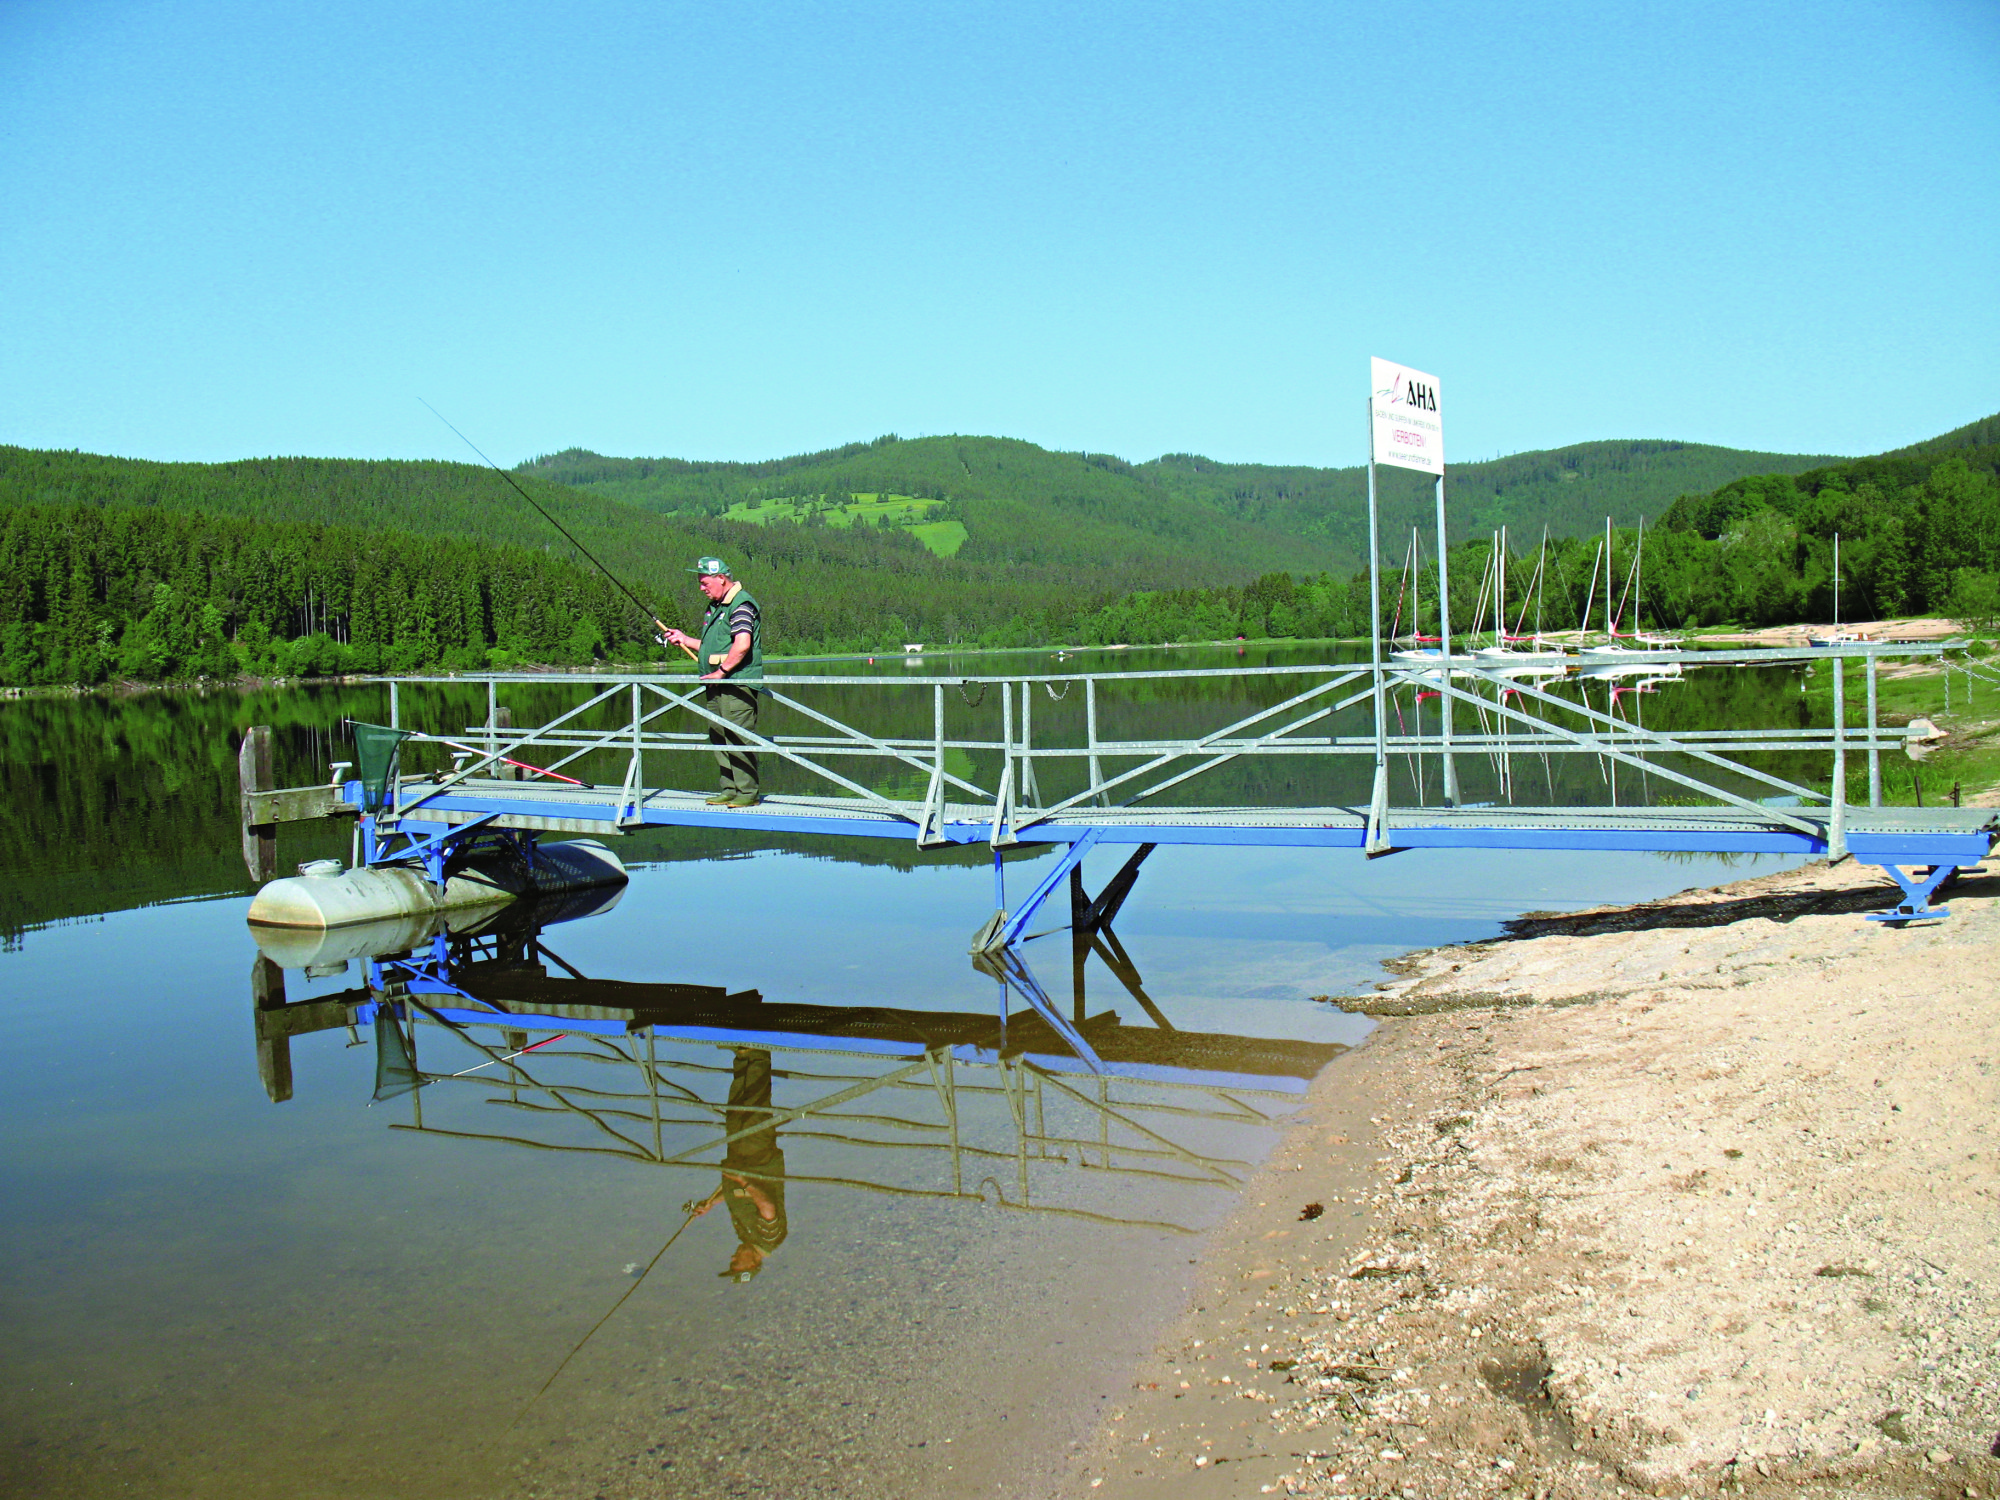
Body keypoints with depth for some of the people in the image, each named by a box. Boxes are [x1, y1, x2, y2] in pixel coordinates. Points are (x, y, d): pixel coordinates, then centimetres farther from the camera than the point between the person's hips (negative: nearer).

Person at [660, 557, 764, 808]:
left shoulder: (741, 604, -12)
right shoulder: (716, 606, 19)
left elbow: (742, 645, -23)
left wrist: (722, 672, -18)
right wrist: (685, 640, 20)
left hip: (737, 683, -10)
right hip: (716, 685, 10)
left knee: (738, 738, -10)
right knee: (719, 738, 10)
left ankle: (748, 793, -7)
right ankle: (730, 790, 16)